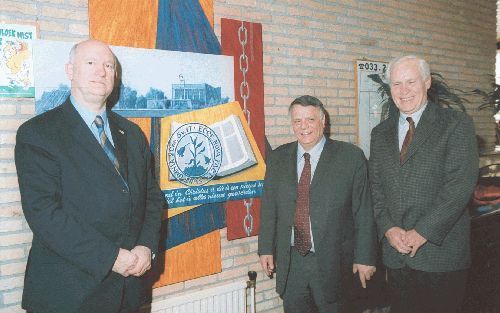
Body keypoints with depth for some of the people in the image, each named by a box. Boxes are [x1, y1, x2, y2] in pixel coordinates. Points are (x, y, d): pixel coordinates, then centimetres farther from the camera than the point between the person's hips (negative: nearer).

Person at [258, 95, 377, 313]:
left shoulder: (351, 157, -5)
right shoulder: (277, 159, 5)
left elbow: (363, 212, -5)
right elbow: (269, 208, 9)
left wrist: (365, 257, -6)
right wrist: (266, 248, 6)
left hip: (332, 262, -2)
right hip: (290, 263, 3)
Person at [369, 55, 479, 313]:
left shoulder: (456, 124, -4)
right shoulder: (381, 133, 12)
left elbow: (460, 184, -13)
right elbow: (376, 188, 10)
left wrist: (422, 232, -16)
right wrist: (388, 229, -6)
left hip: (441, 251, -4)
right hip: (395, 254, 4)